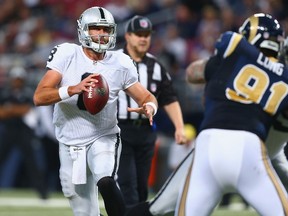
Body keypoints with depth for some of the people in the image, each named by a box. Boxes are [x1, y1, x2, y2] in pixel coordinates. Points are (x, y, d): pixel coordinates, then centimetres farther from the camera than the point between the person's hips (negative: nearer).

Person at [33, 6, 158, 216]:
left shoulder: (120, 64, -6)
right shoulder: (66, 55, -10)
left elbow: (147, 97, 3)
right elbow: (39, 97, -18)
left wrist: (149, 107, -22)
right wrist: (74, 89, -34)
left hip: (104, 138, -1)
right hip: (70, 143, 1)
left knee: (105, 182, -32)